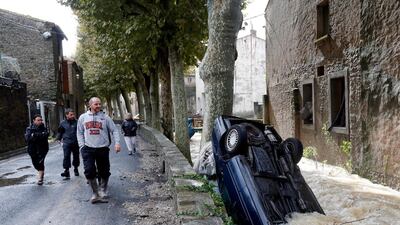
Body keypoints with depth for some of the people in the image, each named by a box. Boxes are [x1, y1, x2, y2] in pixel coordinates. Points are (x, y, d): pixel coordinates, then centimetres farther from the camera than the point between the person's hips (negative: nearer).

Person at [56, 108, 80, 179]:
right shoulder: (63, 123, 3)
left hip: (75, 142, 1)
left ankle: (76, 168, 29)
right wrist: (58, 138, 9)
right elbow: (60, 132, 16)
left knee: (76, 156, 11)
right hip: (66, 143, -1)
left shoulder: (76, 122, 0)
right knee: (66, 156, -9)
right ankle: (66, 170, -9)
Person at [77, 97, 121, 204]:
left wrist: (117, 142, -13)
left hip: (103, 149, 0)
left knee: (104, 172, 6)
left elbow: (114, 130, 2)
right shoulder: (83, 117, 6)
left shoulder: (105, 117, 2)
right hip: (88, 149, 0)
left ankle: (102, 193, 27)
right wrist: (82, 146, 0)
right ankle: (95, 193, 9)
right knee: (89, 171, -9)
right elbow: (79, 133, 11)